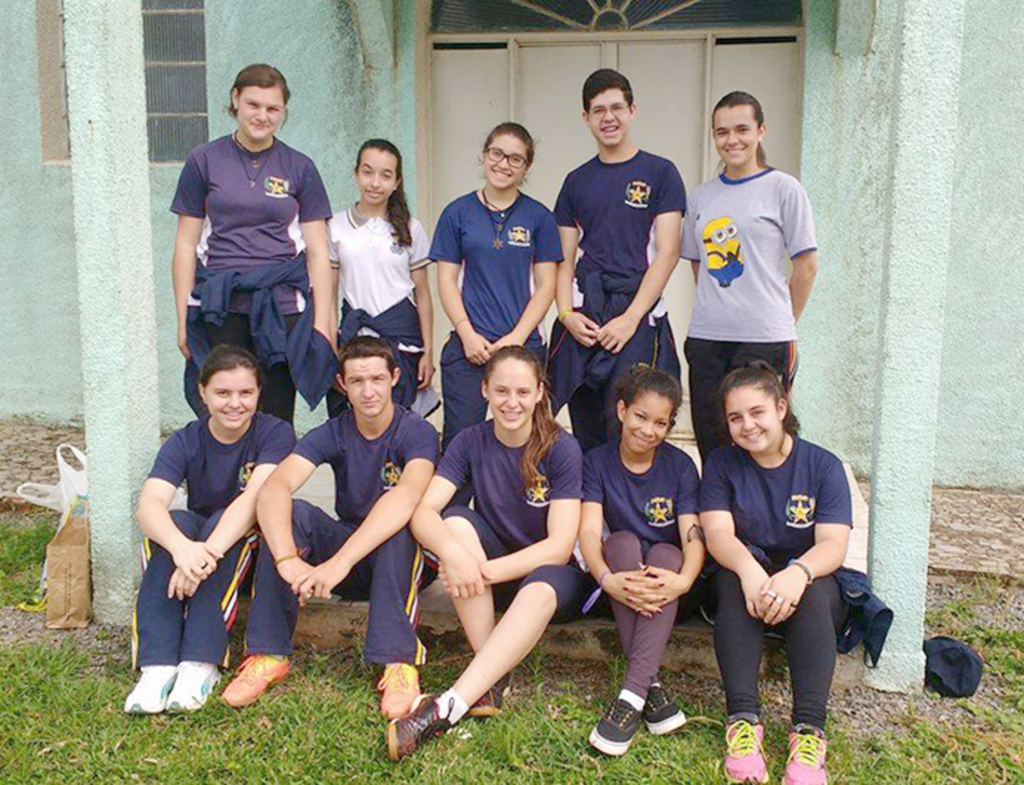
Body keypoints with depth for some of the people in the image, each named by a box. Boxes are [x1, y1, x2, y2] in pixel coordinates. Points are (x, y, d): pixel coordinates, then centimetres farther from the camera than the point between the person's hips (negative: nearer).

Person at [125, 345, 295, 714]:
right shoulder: (184, 442, -5)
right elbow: (149, 503, -24)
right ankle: (157, 666, -36)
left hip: (251, 546, -2)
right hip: (192, 541, 2)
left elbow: (256, 497, -28)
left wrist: (209, 552, -46)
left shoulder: (274, 434, -11)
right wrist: (182, 548, -47)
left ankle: (201, 663, -38)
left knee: (223, 523, -33)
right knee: (176, 521, -30)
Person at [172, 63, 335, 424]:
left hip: (282, 308, 0)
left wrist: (322, 321, 0)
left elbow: (317, 252, 7)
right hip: (219, 310, 0)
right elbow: (186, 245, 8)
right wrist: (183, 319, 4)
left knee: (277, 419, 2)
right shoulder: (204, 161, 7)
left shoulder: (299, 168, 8)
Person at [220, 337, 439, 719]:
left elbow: (406, 497, -36)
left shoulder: (417, 432, -15)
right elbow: (274, 487, -24)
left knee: (398, 527, -36)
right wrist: (287, 558, -44)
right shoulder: (332, 434, -6)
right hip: (345, 550, 3)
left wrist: (339, 562, -48)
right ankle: (268, 654, -22)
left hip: (398, 558, -3)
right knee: (293, 513, -24)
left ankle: (399, 662, -36)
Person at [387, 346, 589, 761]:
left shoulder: (561, 448, -15)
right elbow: (423, 511, -19)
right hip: (493, 575, 3)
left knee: (541, 590, -37)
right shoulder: (471, 442, -6)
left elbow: (560, 545, -21)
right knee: (456, 520, -26)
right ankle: (493, 677, -27)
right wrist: (453, 553, -40)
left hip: (554, 573, -3)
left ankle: (447, 708, -43)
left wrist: (486, 570, -32)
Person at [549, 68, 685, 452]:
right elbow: (565, 258, 13)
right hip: (582, 318, 4)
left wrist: (630, 318, -12)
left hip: (638, 317, -4)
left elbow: (667, 252, -5)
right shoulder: (577, 181, 14)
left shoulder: (660, 173, 2)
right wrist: (567, 313, -4)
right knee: (585, 435, 7)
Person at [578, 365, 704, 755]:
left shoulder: (680, 466, -1)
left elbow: (693, 536, -13)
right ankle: (651, 685, -38)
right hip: (621, 584, 0)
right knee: (623, 540, -30)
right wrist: (607, 579, -36)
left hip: (668, 585, 0)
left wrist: (684, 581, -36)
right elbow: (589, 530, -14)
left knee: (665, 552, -32)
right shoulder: (596, 462, -1)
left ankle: (632, 694, -41)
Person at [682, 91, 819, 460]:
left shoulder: (783, 188, 0)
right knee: (710, 441, 7)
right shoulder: (701, 196, 13)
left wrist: (780, 323, 6)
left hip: (764, 339, -4)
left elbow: (807, 266, 1)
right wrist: (716, 311, 10)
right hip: (705, 337, 4)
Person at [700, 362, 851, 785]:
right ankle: (743, 719, -41)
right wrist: (748, 568, -36)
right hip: (745, 576, 0)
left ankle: (808, 730, -42)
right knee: (735, 574, -33)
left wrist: (797, 573, -37)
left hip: (810, 582, 0)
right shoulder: (722, 464, 2)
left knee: (814, 588, -34)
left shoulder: (823, 466, -1)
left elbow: (833, 544, -14)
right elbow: (718, 533, -13)